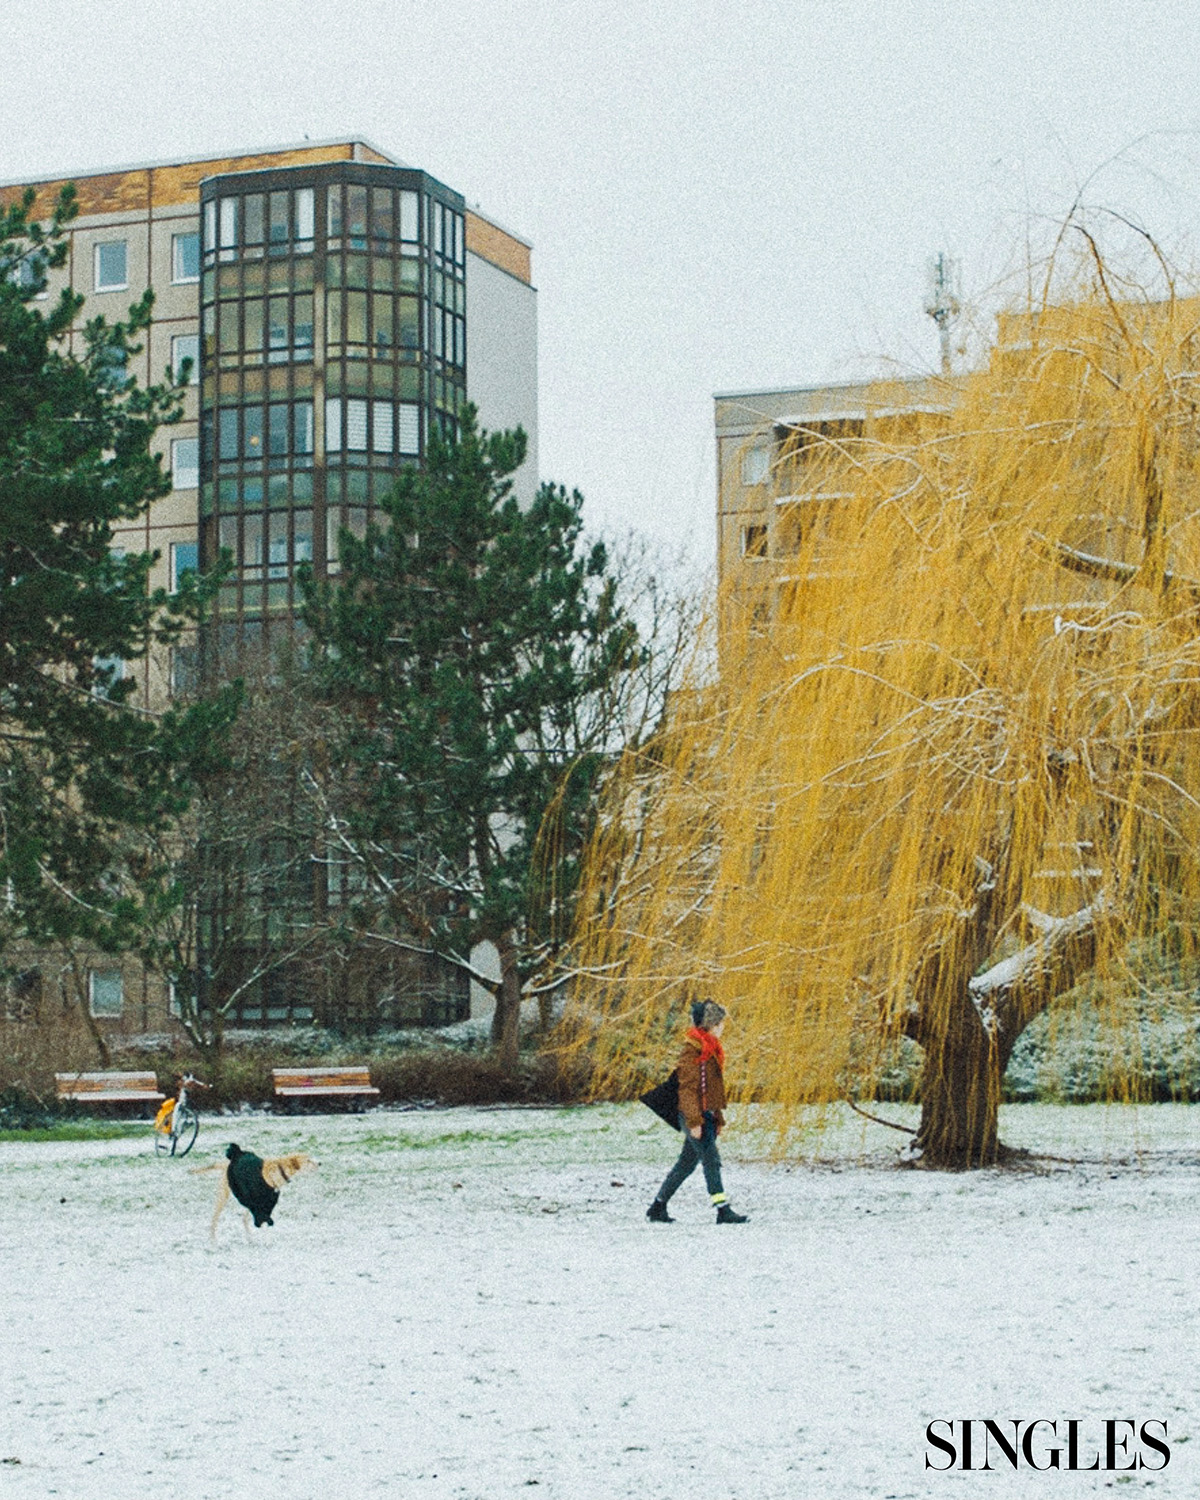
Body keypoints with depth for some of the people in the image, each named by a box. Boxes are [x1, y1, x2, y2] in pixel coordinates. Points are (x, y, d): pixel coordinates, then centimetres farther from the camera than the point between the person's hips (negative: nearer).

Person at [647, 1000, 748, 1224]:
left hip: (706, 1115, 9)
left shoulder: (711, 1048, 17)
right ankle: (722, 1210, -14)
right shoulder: (692, 1049, -13)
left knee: (687, 1163, 12)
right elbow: (688, 1087, -17)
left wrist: (718, 1117, 20)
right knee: (711, 1159, -12)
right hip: (694, 1114, -9)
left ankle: (658, 1208, 19)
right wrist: (694, 1120, -21)